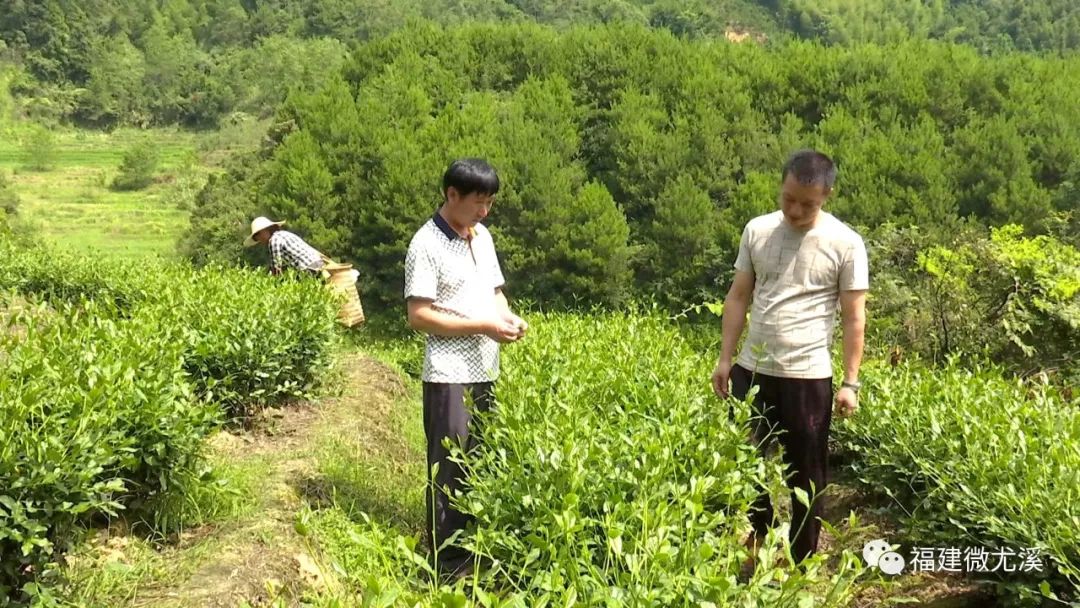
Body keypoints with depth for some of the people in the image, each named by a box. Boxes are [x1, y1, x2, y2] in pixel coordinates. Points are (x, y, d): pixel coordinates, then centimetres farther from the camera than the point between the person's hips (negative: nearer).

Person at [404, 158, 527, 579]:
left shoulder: (483, 236, 11)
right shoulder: (427, 244, -13)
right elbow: (418, 316, -16)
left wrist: (509, 317, 0)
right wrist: (483, 327, -18)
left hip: (486, 373, 8)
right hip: (449, 377, -7)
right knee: (450, 469, 0)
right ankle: (446, 562, 9)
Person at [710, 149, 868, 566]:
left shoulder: (845, 243, -7)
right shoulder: (757, 231, 3)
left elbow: (854, 318, -4)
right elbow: (738, 297, 9)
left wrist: (850, 383, -8)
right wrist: (725, 359, 5)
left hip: (808, 377, -3)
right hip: (752, 371, 3)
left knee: (806, 475, 7)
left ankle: (801, 563, 21)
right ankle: (752, 545, 27)